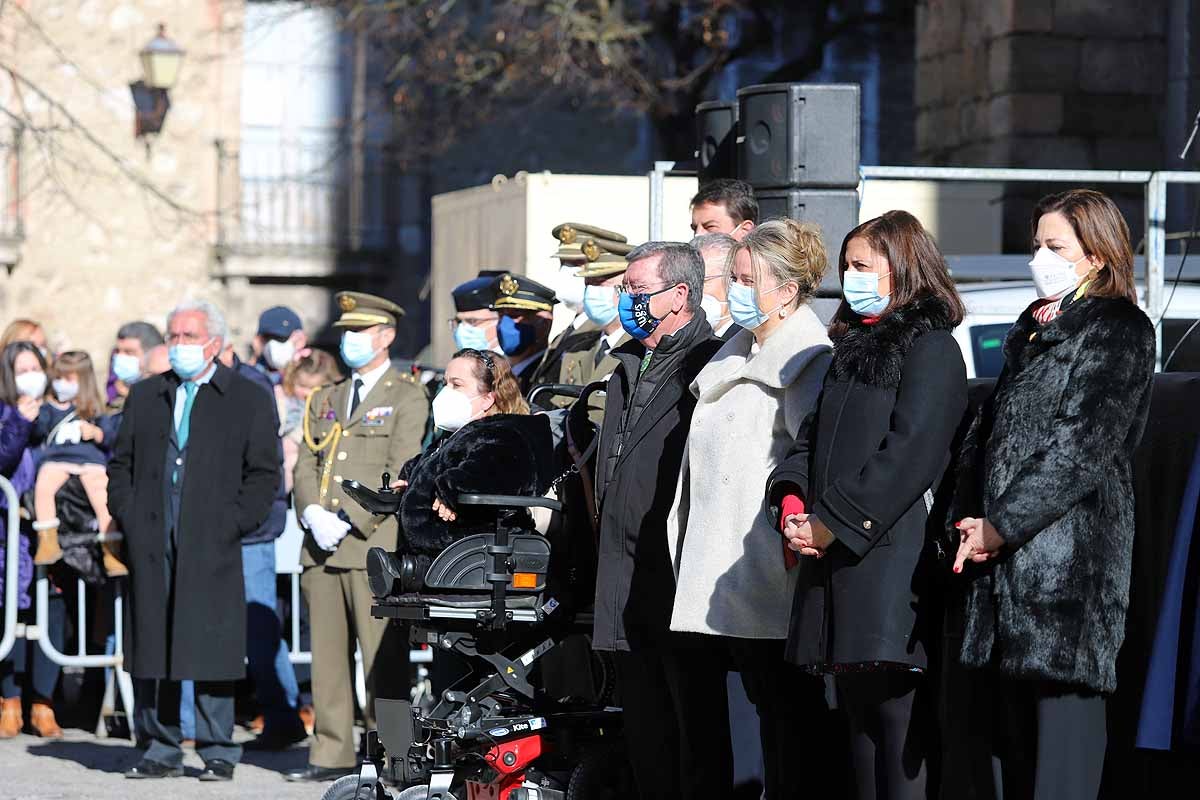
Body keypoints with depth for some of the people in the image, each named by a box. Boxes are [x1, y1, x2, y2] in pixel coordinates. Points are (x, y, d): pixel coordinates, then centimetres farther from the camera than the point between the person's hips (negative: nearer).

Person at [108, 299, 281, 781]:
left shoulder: (249, 400, 6)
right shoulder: (145, 396, 17)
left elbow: (263, 474, 3)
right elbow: (121, 464, 18)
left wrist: (233, 524, -7)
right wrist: (127, 517, 4)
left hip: (213, 545, -3)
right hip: (150, 544, 3)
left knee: (211, 650, -5)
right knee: (152, 648, 2)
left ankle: (217, 752, 2)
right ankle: (162, 750, 9)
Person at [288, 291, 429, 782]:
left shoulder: (407, 398, 2)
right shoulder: (324, 401, 22)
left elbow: (401, 474, -8)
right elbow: (305, 467, 15)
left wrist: (348, 521, -14)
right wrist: (313, 514, -4)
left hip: (375, 546, -6)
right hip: (321, 549, 6)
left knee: (381, 658, -7)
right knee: (327, 655, 5)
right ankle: (331, 754, 9)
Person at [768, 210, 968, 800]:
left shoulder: (931, 348, -4)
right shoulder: (853, 348, 22)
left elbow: (909, 456, -14)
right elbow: (816, 435, 20)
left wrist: (833, 522, -14)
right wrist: (791, 498, 0)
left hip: (890, 558, -8)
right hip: (836, 556, 8)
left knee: (897, 717, -10)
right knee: (858, 710, 9)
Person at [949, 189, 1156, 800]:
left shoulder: (1119, 331, -3)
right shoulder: (1034, 328, 22)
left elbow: (1082, 445, -13)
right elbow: (988, 429, 21)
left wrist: (1002, 525, -15)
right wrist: (972, 520, 5)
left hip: (1068, 549, -8)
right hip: (1003, 547, 8)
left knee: (1061, 699, -10)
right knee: (1010, 714, 8)